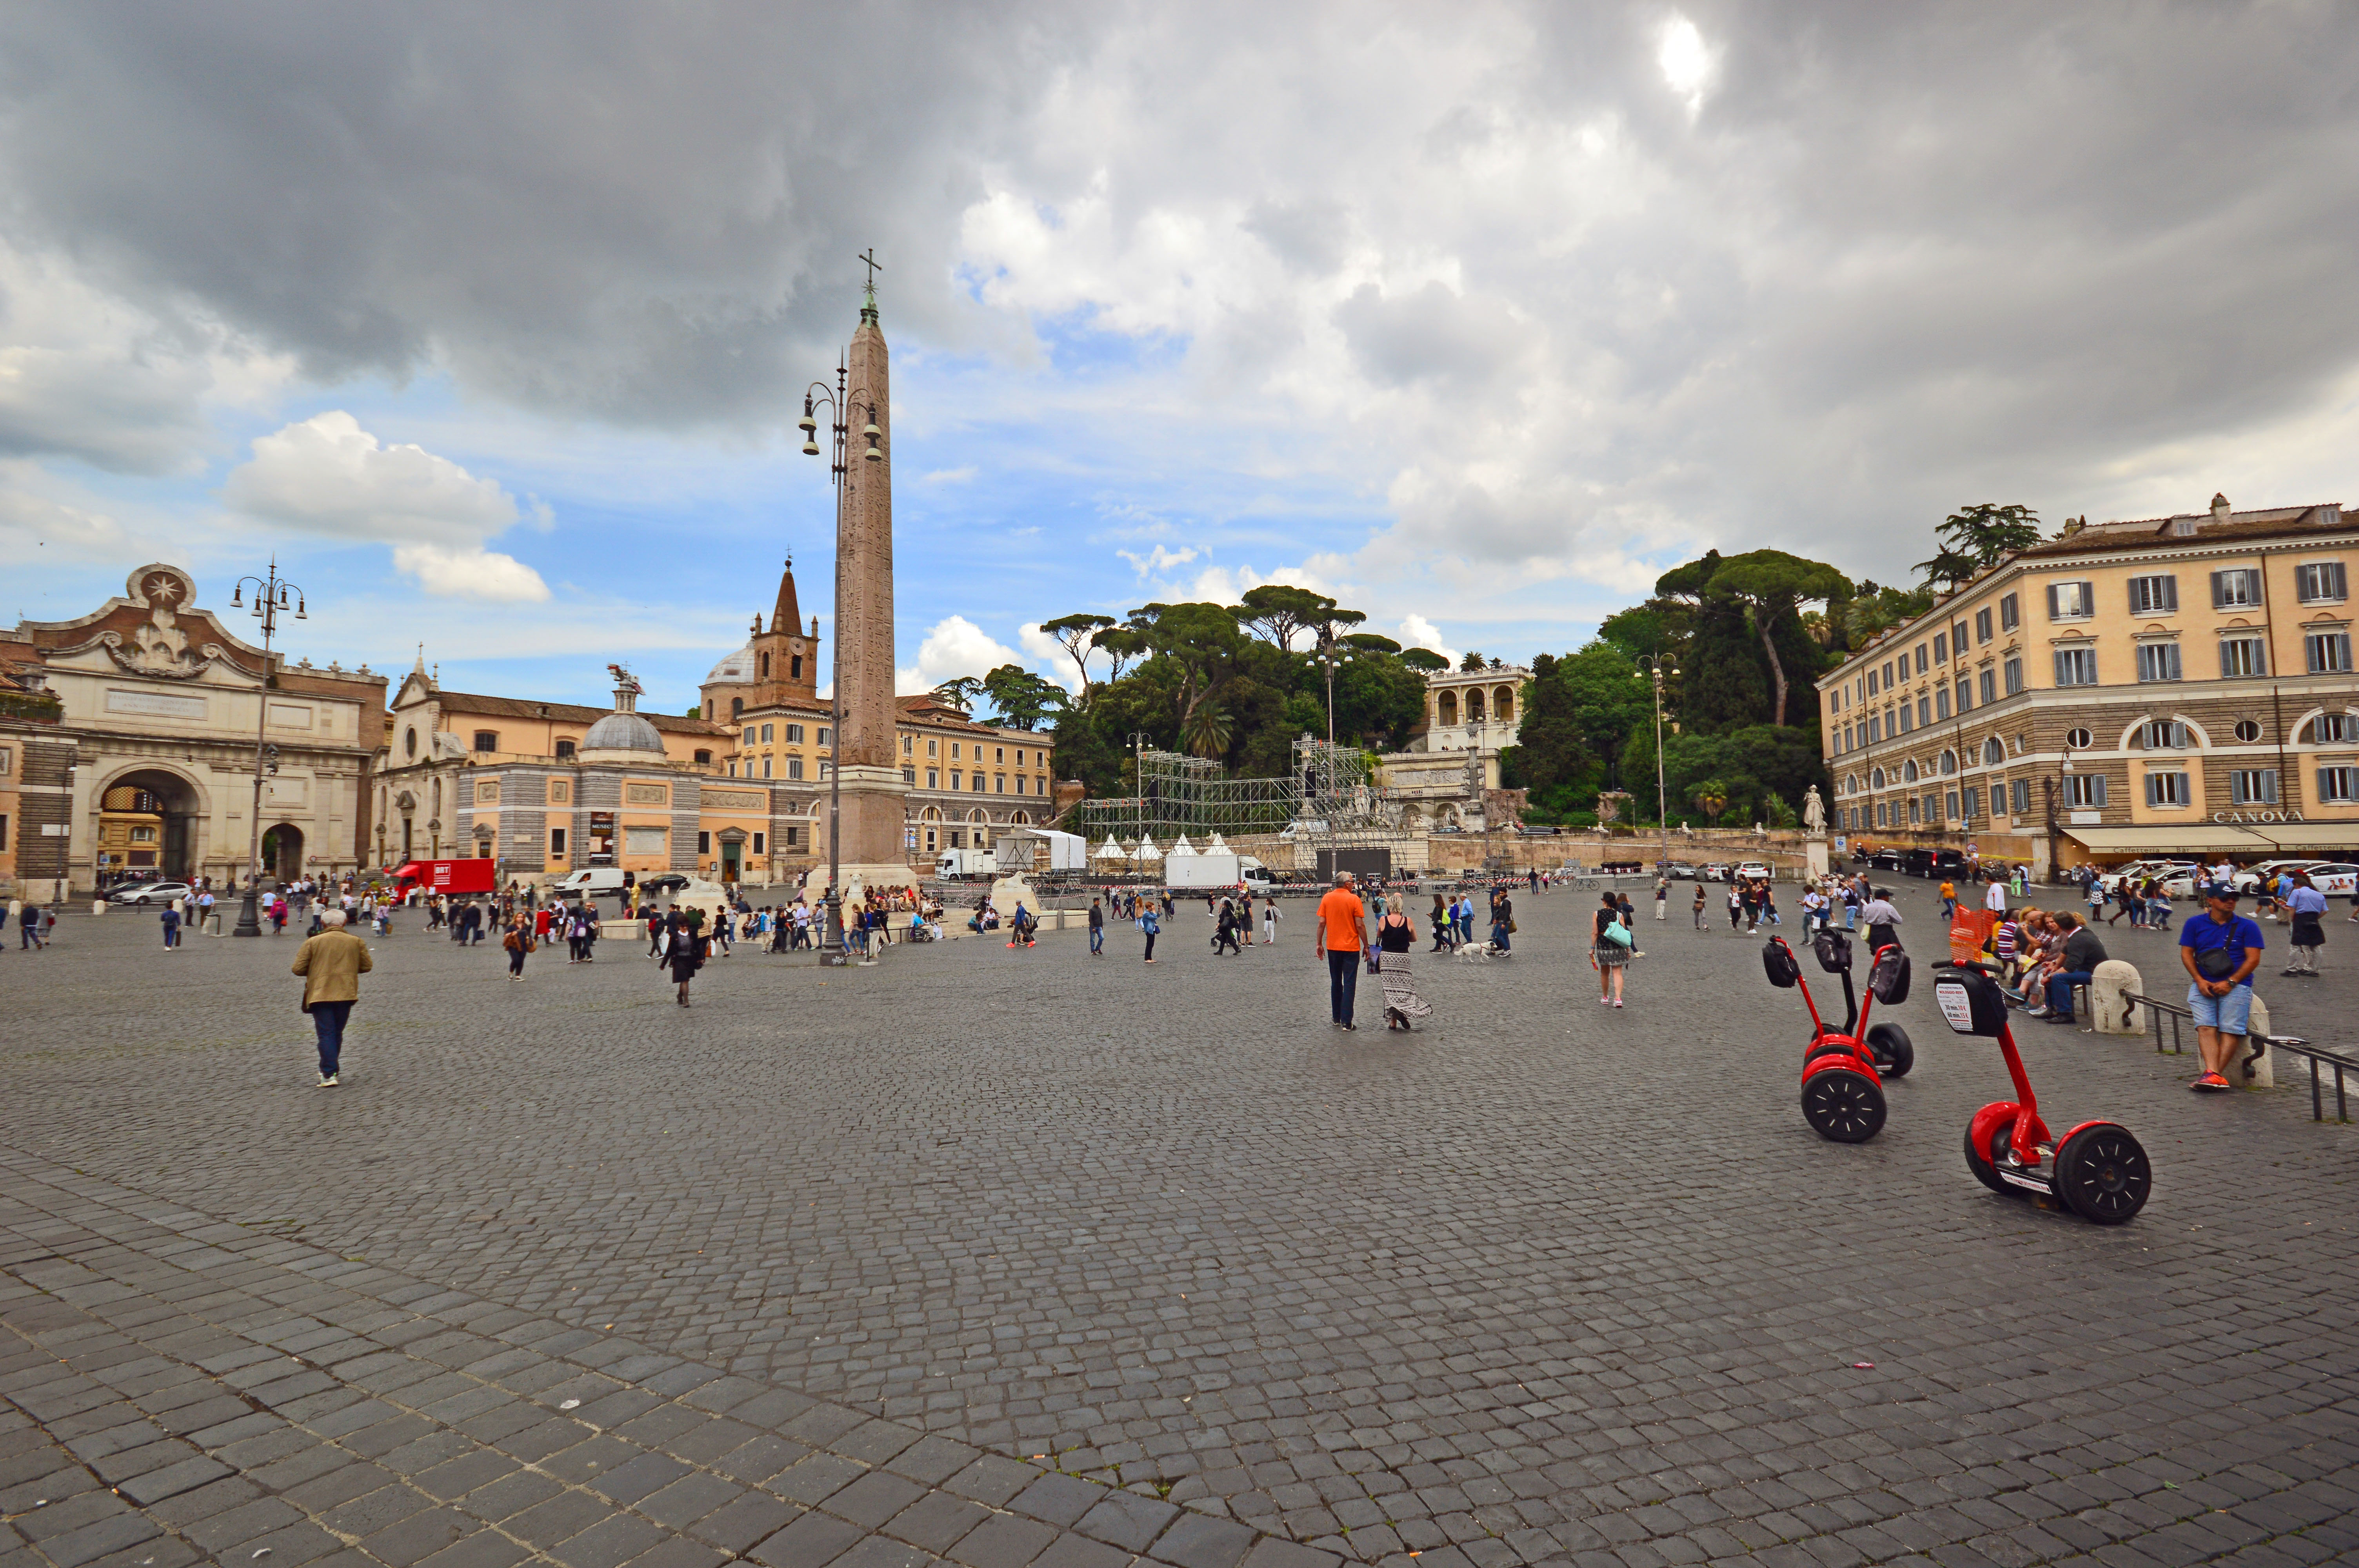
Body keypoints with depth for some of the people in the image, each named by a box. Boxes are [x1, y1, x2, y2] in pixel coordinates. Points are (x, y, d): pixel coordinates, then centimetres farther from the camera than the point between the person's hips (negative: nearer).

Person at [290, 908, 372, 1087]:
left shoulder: (312, 942, -3)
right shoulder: (356, 942, 2)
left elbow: (298, 969, -3)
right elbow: (367, 966, 7)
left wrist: (315, 971, 17)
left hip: (320, 995, -2)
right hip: (346, 994, 2)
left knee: (326, 1035, -3)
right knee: (337, 1033, 16)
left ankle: (330, 1074, -11)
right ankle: (331, 1070, 25)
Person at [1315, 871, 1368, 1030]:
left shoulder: (1327, 898, 0)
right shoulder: (1354, 899, -9)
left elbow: (1321, 923, -1)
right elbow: (1359, 925, -10)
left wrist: (1319, 944, 8)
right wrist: (1366, 946, -1)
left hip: (1332, 947, 4)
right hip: (1351, 947, -4)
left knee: (1336, 982, 16)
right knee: (1349, 984, 0)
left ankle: (1336, 1018, 23)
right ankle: (1346, 1022, -4)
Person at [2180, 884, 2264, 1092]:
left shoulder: (2247, 926, 8)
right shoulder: (2195, 923, 12)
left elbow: (2253, 959, 1)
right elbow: (2186, 954, 9)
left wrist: (2230, 982, -11)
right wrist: (2200, 981, -5)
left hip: (2236, 985, -1)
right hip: (2203, 985, 1)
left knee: (2231, 1028, -16)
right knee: (2205, 1026, -17)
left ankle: (2212, 1074, -19)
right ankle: (2213, 1074, -29)